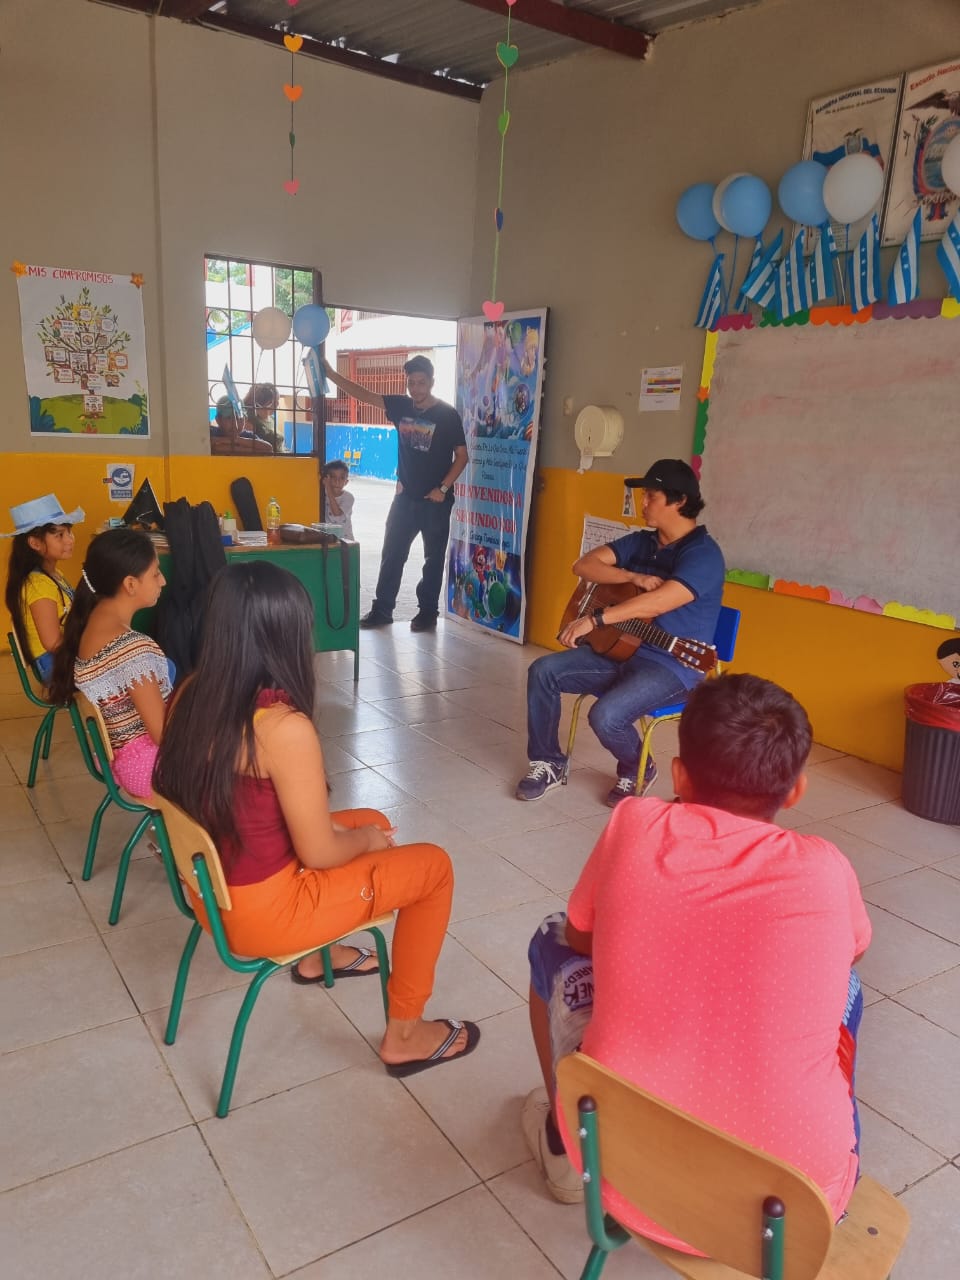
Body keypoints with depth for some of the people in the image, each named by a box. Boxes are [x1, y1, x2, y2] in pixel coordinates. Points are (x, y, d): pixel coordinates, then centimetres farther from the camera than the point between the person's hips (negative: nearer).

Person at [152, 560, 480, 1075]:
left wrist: (354, 829, 9)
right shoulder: (283, 727, -29)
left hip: (213, 886, 8)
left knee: (369, 820, 24)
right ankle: (403, 1036, 17)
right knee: (433, 865, 6)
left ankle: (318, 954, 41)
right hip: (262, 910, -8)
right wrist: (366, 840, 2)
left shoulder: (192, 695, -5)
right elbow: (320, 853, -20)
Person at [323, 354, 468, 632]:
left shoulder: (447, 414, -8)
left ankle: (428, 612, 16)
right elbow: (364, 395, 0)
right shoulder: (401, 406, 3)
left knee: (433, 558, 6)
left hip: (435, 501, -4)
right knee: (392, 554, 7)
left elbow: (462, 455, -7)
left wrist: (443, 488, -13)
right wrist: (331, 374, -9)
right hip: (405, 496, 4)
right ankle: (382, 609, 16)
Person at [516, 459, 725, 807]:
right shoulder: (640, 541, 8)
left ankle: (638, 770, 4)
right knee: (543, 671, -6)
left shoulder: (703, 553, -17)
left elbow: (657, 603, -32)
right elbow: (584, 565, 0)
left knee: (606, 716, -30)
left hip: (673, 667, -8)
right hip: (620, 649, 8)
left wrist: (595, 619, -38)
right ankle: (548, 762, 8)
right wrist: (633, 576, -16)